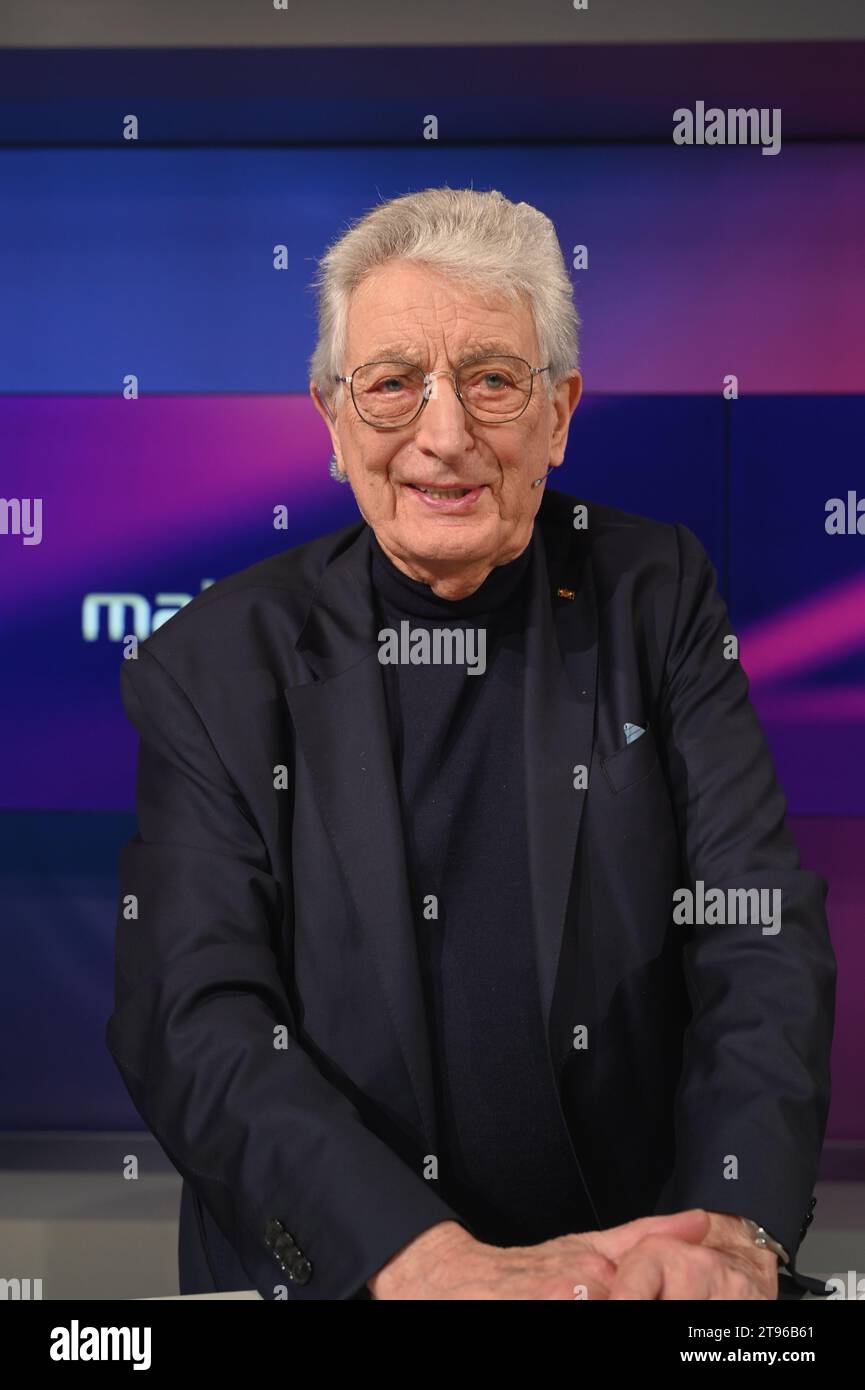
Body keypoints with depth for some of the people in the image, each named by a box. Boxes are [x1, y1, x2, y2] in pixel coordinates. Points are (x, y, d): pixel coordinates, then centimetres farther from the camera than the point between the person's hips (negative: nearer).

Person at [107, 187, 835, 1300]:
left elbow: (762, 940, -4)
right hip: (328, 1272, 0)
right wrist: (430, 1259, -24)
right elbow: (193, 1025, -10)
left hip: (633, 1257, 1)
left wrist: (732, 1230, -20)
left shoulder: (657, 595, 3)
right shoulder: (207, 669, -2)